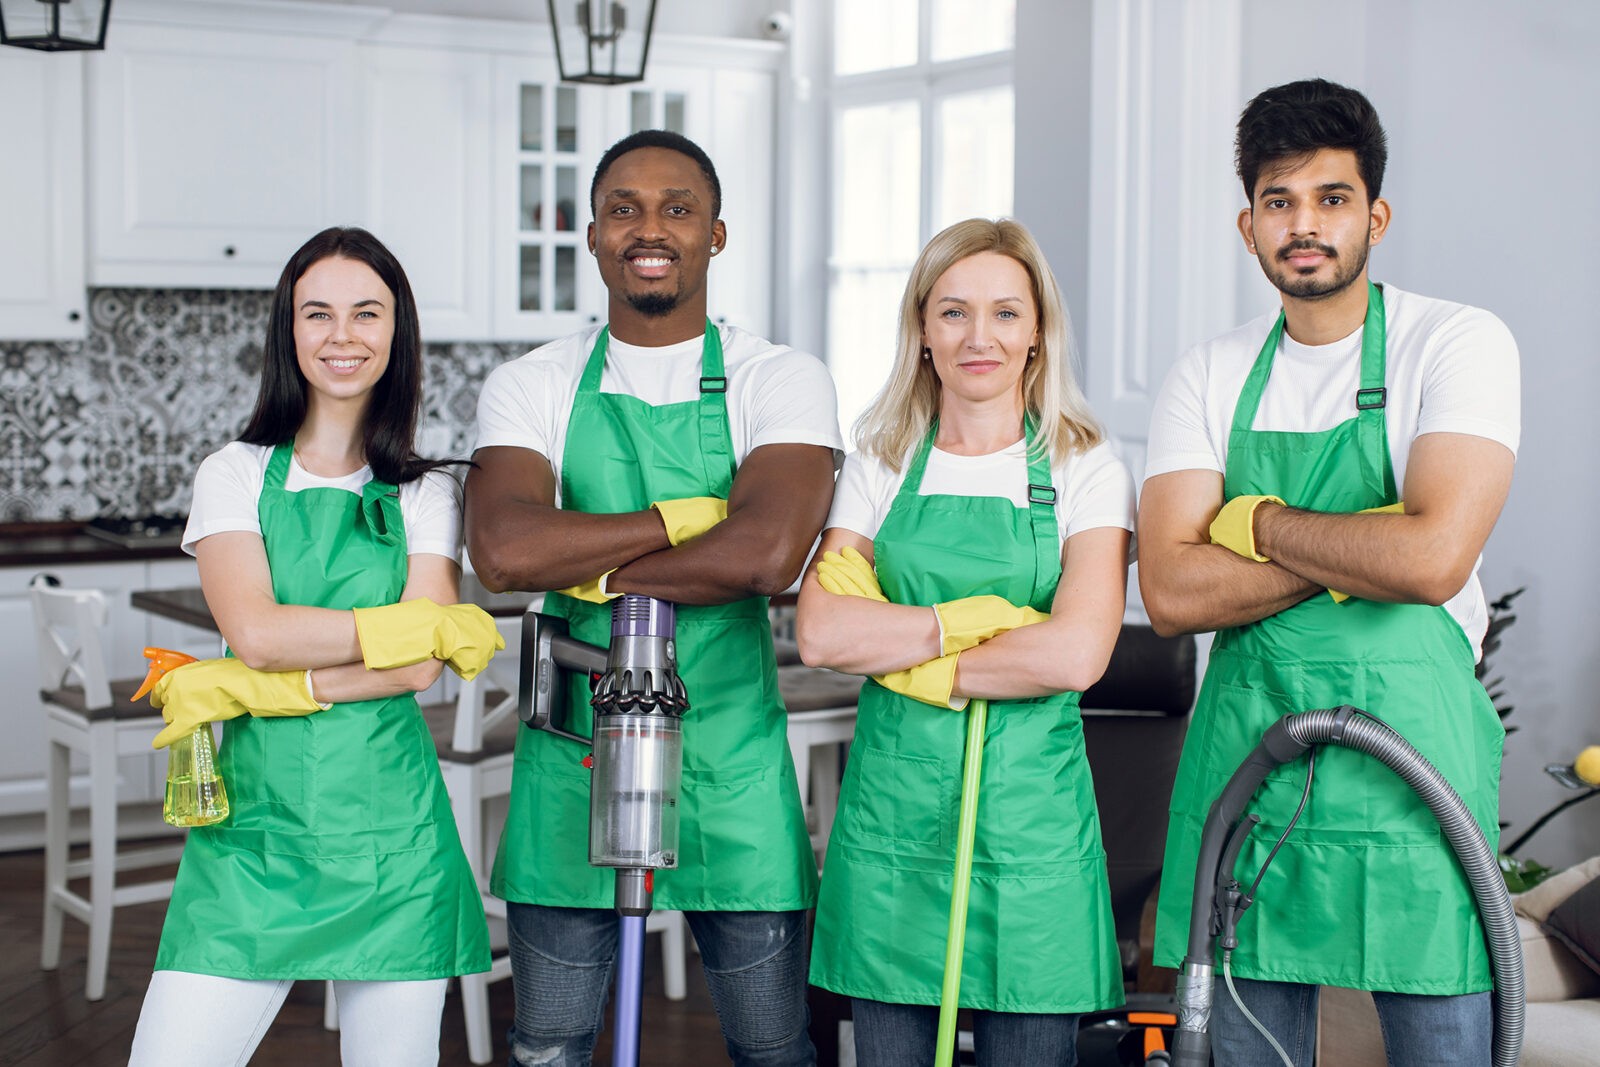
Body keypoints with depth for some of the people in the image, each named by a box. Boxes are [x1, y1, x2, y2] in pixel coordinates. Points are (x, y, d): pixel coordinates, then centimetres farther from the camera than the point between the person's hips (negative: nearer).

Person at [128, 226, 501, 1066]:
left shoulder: (426, 495, 8)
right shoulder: (235, 476, 7)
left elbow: (419, 668, -5)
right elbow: (256, 632, -9)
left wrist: (253, 689, -12)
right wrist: (427, 623, -9)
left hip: (389, 823, 1)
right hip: (255, 815, 0)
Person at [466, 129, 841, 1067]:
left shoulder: (783, 382, -2)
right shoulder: (531, 387, 3)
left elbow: (769, 556, -20)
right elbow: (501, 551, -16)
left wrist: (585, 563, -12)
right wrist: (685, 517, -14)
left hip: (731, 764, -1)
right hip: (573, 756, 2)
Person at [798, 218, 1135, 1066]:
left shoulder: (1086, 471, 1)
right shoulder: (881, 467, 8)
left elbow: (1075, 654, -14)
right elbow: (820, 632, -6)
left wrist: (912, 663, -9)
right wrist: (972, 618, -11)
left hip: (1028, 804, -2)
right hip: (891, 800, 2)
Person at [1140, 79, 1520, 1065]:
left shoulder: (1460, 343, -5)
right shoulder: (1211, 377, 7)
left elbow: (1433, 557, -20)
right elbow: (1170, 591, -5)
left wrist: (1258, 521, -7)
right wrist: (1358, 551, -13)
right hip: (1246, 748, 4)